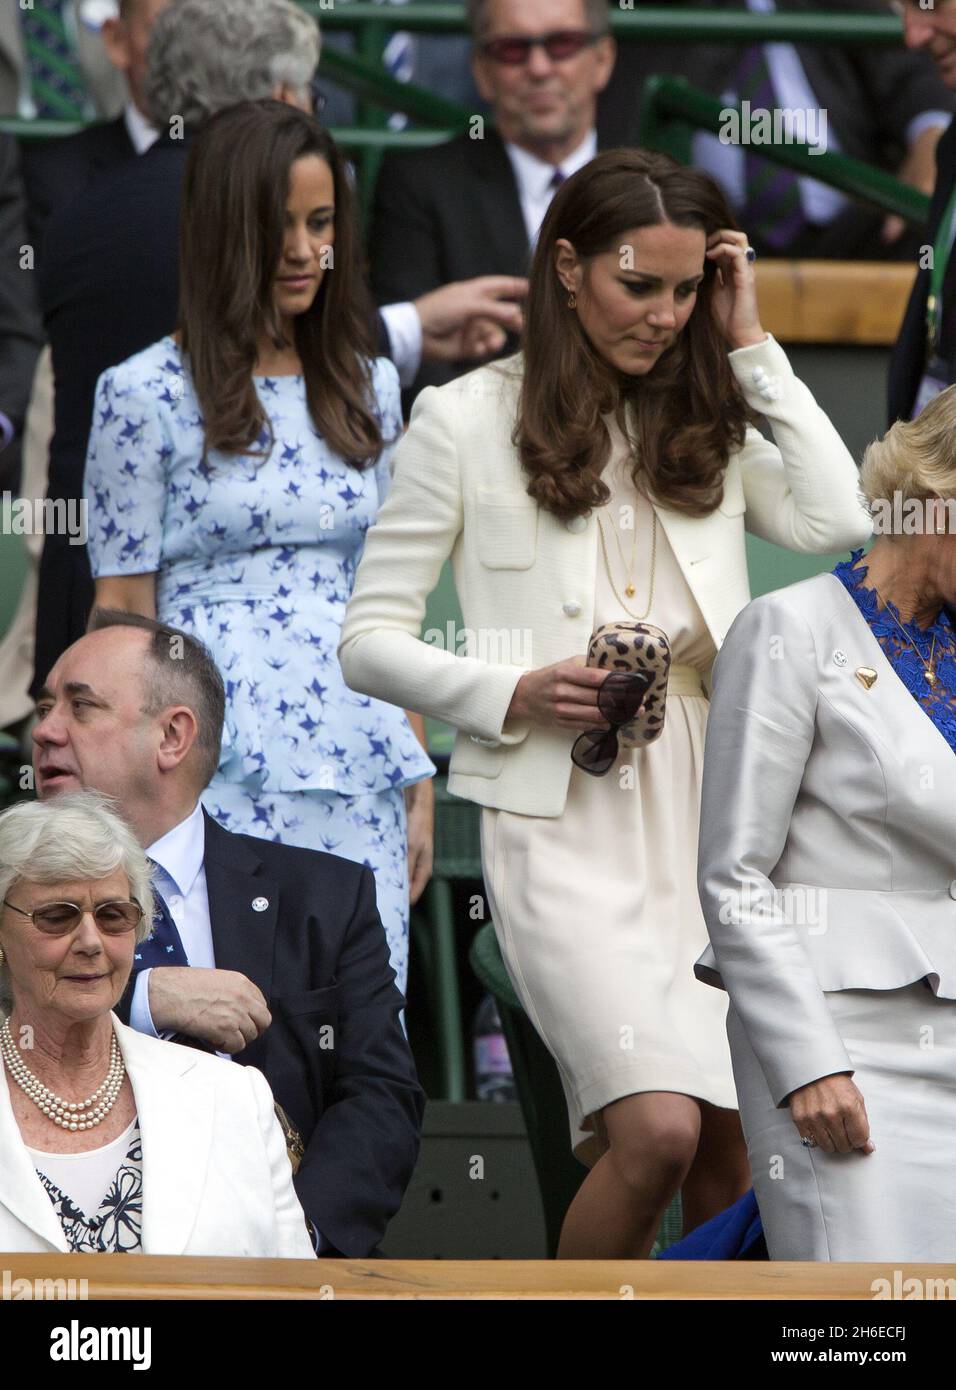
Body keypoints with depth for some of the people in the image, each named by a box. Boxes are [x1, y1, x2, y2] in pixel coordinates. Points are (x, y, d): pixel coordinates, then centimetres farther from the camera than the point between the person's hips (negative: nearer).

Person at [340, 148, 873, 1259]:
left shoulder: (705, 424, 17)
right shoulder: (467, 420, 3)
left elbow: (834, 523, -2)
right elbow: (369, 643, 3)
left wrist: (749, 348, 3)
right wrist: (512, 694, -14)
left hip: (707, 803, 5)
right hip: (564, 821, -5)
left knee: (728, 1147, 1)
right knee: (656, 1129, -19)